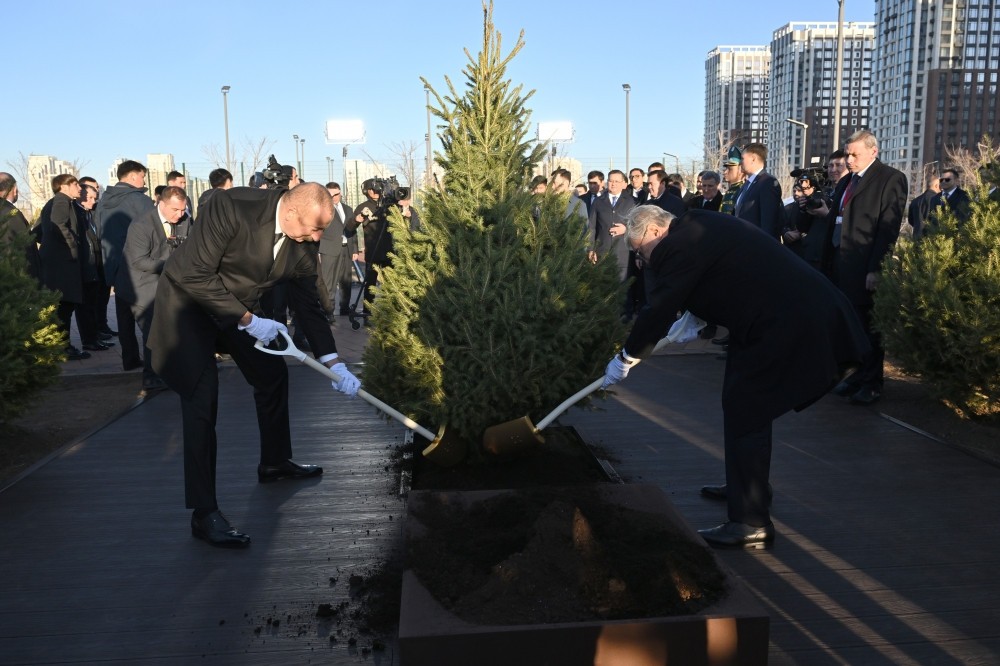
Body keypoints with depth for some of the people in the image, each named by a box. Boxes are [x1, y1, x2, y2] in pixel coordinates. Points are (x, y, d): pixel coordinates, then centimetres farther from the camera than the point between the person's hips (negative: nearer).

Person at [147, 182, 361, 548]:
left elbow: (308, 304, -4)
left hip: (240, 306, 7)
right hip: (187, 299, -7)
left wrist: (334, 363, -8)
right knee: (203, 396, -16)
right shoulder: (231, 207, -32)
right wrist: (248, 321, -27)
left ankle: (275, 461, 35)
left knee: (272, 374, 12)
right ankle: (204, 512, -11)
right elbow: (196, 275, -30)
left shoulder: (304, 242, -12)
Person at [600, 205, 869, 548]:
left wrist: (626, 358, -1)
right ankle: (745, 485, 38)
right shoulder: (700, 225, 16)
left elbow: (659, 310, -13)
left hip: (787, 322, -11)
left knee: (744, 412, -7)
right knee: (746, 404, 21)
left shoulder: (677, 246, -15)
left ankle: (750, 523, -3)